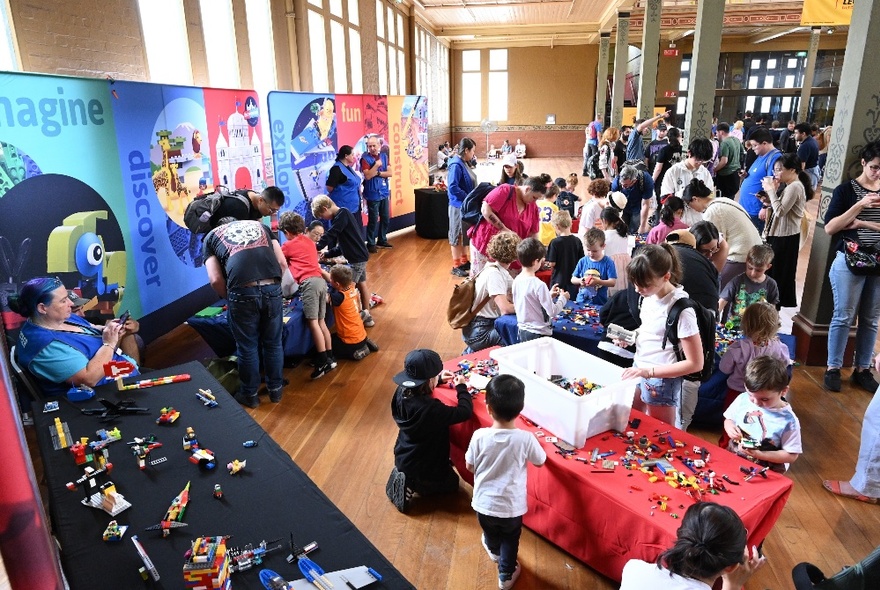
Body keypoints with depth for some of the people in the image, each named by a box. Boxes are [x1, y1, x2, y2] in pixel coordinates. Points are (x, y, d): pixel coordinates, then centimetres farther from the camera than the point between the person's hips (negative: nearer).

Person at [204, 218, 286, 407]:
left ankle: (250, 394, 32)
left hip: (243, 292, -2)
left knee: (247, 347, 16)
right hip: (272, 289, 2)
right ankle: (275, 390, 34)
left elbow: (215, 279, 7)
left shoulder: (211, 236, 22)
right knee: (273, 343, 20)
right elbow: (282, 263, 16)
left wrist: (229, 298, 23)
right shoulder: (260, 225, 28)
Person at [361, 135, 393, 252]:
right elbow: (367, 176, -19)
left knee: (385, 218, 13)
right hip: (373, 195, -6)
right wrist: (377, 165, -19)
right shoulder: (365, 158, -9)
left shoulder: (384, 156, 7)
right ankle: (370, 243, 7)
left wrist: (378, 173, -12)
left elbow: (390, 173, 1)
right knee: (373, 220, -3)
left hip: (384, 193, 6)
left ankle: (382, 240, 28)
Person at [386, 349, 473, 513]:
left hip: (402, 459, 8)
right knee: (452, 484, 22)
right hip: (424, 468, -8)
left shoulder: (401, 392, -14)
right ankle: (415, 484, 3)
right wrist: (462, 388, -15)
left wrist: (439, 380, 6)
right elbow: (465, 412, -30)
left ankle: (405, 477, 19)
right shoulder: (431, 408, -38)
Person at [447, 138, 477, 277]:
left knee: (465, 234, 17)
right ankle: (456, 266, 10)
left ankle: (464, 261, 29)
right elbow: (452, 187, -25)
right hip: (459, 206, -9)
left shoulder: (464, 163, 9)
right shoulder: (456, 165, -19)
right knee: (457, 236, 1)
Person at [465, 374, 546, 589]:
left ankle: (494, 551, 62)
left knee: (490, 533, 34)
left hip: (484, 503, 2)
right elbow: (540, 461, -3)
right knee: (510, 540, 28)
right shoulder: (525, 439, -24)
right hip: (512, 506, -2)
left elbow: (469, 466, -5)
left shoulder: (480, 436, -23)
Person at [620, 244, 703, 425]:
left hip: (662, 380, -7)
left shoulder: (680, 307, -24)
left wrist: (649, 372, -25)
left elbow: (695, 363, -20)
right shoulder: (650, 295, -4)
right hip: (639, 370, 7)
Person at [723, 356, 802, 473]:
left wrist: (760, 455, -18)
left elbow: (792, 456, -8)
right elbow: (729, 419, 12)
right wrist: (729, 427, -10)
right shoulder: (743, 399, -5)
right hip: (732, 457, 3)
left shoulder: (788, 420, -14)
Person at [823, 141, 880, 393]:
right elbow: (829, 228, -9)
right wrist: (860, 206, -17)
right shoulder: (846, 190, -2)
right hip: (849, 261, -3)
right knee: (844, 317, 0)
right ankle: (833, 368, 11)